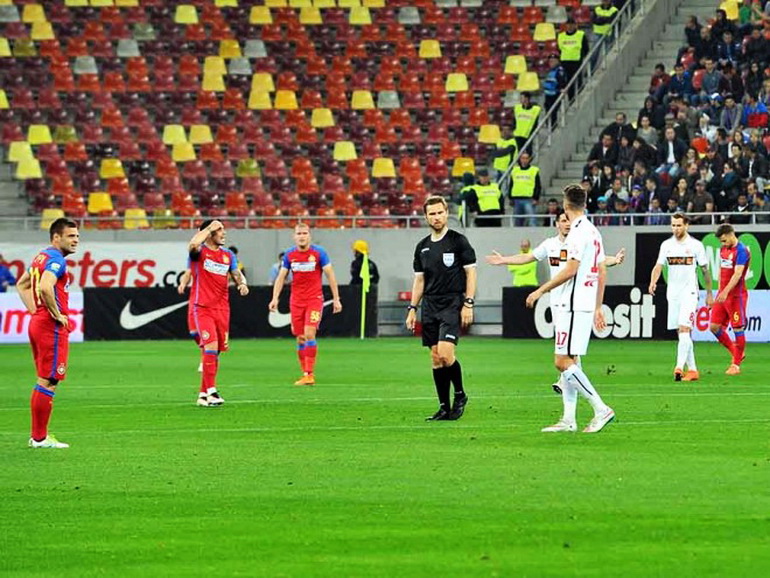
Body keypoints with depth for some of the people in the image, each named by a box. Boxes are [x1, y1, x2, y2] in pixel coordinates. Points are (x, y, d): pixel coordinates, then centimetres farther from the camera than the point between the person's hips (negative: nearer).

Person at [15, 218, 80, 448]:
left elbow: (22, 284, 28)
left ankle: (37, 434, 19)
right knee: (48, 382, -6)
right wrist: (57, 315, -19)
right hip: (51, 327, -10)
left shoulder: (41, 257, 16)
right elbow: (45, 287, -31)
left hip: (37, 323, 10)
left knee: (44, 381, 16)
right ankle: (40, 438, -4)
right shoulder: (56, 260, -14)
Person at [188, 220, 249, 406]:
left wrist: (242, 283, -8)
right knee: (210, 346, -18)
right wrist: (209, 228, -16)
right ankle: (211, 391, -18)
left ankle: (203, 394, 14)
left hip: (221, 308, 6)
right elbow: (193, 245, -28)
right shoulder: (200, 251, -5)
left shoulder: (228, 255, 13)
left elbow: (237, 273, 15)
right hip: (201, 307, -6)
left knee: (215, 352, 6)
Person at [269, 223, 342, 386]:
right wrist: (275, 298, -2)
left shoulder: (319, 252, -5)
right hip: (296, 301, 3)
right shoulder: (289, 254, 4)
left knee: (309, 334, -15)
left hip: (314, 299, -3)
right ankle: (304, 373, 10)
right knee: (300, 338, 3)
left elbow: (330, 275, -1)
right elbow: (281, 277, 9)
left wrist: (336, 299, -4)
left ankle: (310, 374, -14)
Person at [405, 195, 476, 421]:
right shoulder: (423, 247, 13)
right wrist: (412, 309, 12)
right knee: (435, 358, 3)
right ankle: (444, 407, 9)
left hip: (452, 304, -6)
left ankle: (460, 394, 3)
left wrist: (468, 304, -10)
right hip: (430, 306, 6)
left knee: (445, 354, -19)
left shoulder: (458, 241, -3)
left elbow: (471, 272, -3)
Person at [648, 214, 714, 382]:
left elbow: (705, 270, 6)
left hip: (689, 293, -4)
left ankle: (679, 367, -26)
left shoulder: (696, 245, -1)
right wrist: (653, 282, -19)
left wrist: (709, 293, 8)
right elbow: (659, 266, 1)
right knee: (681, 333, 7)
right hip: (672, 293, 4)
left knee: (684, 329, -18)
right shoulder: (666, 245, 8)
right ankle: (692, 370, 14)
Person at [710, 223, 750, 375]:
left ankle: (736, 365, 4)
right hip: (723, 294, 9)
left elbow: (737, 274, -22)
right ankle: (737, 353, 21)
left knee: (738, 329, -3)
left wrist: (726, 292, -30)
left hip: (736, 295, -9)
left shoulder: (741, 251, -13)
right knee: (714, 327, 6)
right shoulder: (723, 249, 12)